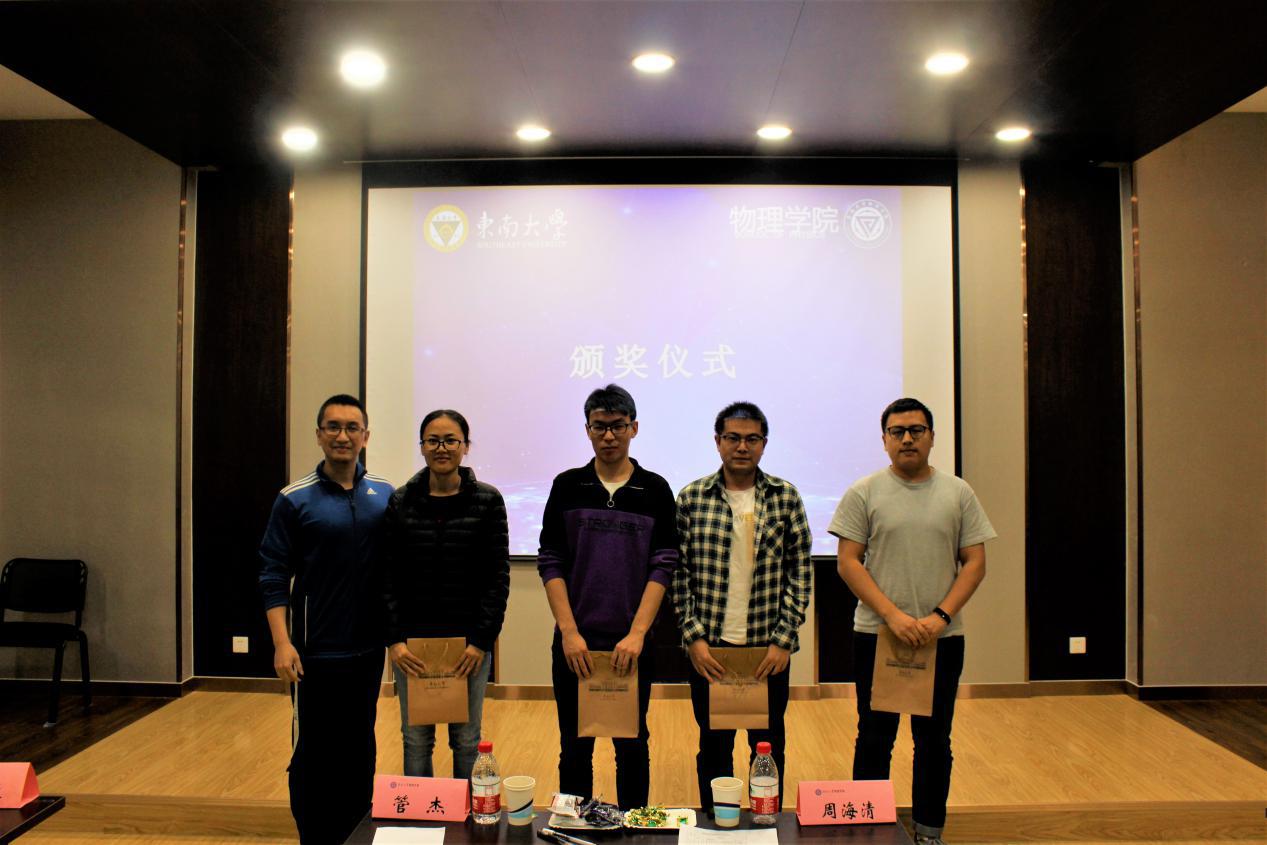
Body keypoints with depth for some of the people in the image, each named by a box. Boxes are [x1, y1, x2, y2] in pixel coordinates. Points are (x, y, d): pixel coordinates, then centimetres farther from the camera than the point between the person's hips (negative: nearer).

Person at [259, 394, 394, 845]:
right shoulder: (295, 499, -7)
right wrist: (282, 643, -13)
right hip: (317, 650, -3)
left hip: (369, 647, 3)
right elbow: (273, 575, -6)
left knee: (360, 745, 15)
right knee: (315, 749, 6)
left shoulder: (386, 495, 2)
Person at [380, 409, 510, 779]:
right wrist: (394, 639, -7)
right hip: (413, 641, 1)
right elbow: (387, 575, 1)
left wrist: (481, 640, -9)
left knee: (467, 740, 8)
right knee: (416, 739, 9)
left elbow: (498, 575, -4)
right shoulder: (399, 502, 2)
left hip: (469, 642, -1)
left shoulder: (487, 501, -2)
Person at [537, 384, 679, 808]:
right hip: (575, 641, 0)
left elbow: (663, 566, -4)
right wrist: (570, 632, -10)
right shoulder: (567, 486, 2)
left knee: (633, 745, 11)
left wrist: (637, 634, -13)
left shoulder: (655, 490, 1)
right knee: (575, 746, 11)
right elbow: (550, 562, -1)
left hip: (632, 642, 0)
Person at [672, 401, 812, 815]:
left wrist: (783, 639, -6)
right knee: (713, 747, 13)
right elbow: (678, 572, -1)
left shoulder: (785, 497, -1)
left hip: (769, 648, 1)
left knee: (769, 747, 14)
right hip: (709, 648, 0)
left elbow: (801, 571, 0)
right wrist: (693, 637, -7)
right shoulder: (691, 498, -2)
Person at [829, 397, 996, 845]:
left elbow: (975, 562, 3)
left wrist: (940, 616, -11)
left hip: (943, 638, 2)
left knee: (934, 740, 12)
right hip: (877, 634, -1)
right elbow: (847, 561, -5)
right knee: (875, 738, 9)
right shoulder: (864, 493, -1)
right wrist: (893, 615, -15)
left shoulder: (958, 493, 5)